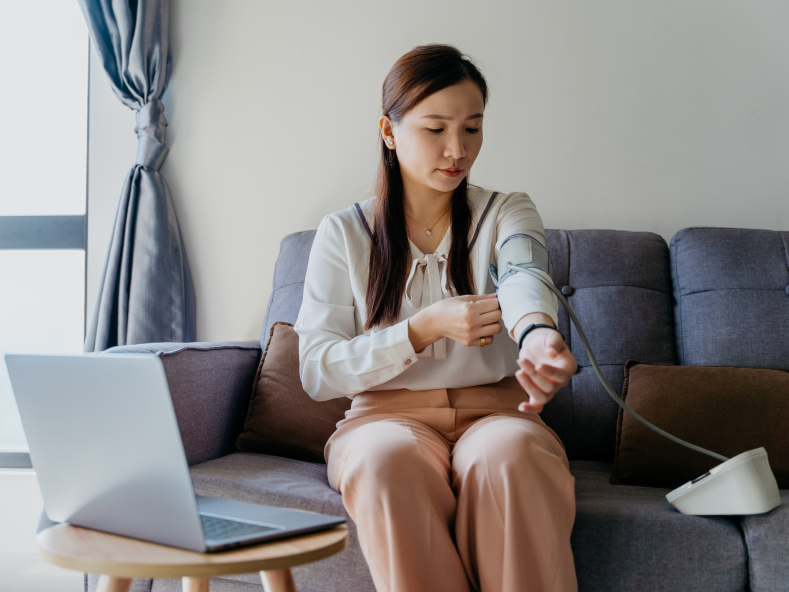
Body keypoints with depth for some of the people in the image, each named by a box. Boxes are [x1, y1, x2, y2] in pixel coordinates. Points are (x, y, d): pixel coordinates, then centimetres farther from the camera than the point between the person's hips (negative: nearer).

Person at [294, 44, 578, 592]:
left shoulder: (507, 213, 7)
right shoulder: (344, 233, 6)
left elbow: (522, 277, -19)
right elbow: (317, 373, -2)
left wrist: (538, 333, -45)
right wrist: (426, 328, -17)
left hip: (495, 412, 0)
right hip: (386, 417, 0)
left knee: (508, 452, -35)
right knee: (387, 457, -35)